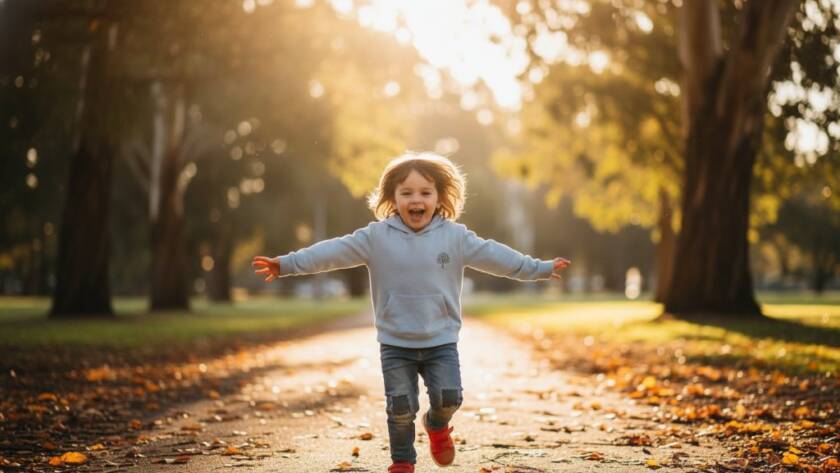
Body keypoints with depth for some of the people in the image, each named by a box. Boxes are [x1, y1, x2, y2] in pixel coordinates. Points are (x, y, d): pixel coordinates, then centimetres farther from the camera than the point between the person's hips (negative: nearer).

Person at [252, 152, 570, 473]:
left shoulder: (456, 237, -2)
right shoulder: (376, 237, -5)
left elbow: (494, 255, 1)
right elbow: (334, 251, -8)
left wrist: (541, 268, 1)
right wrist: (288, 264, -14)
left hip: (441, 340, 1)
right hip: (395, 343, 0)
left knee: (448, 397, -8)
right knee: (401, 407, 1)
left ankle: (437, 425, 28)